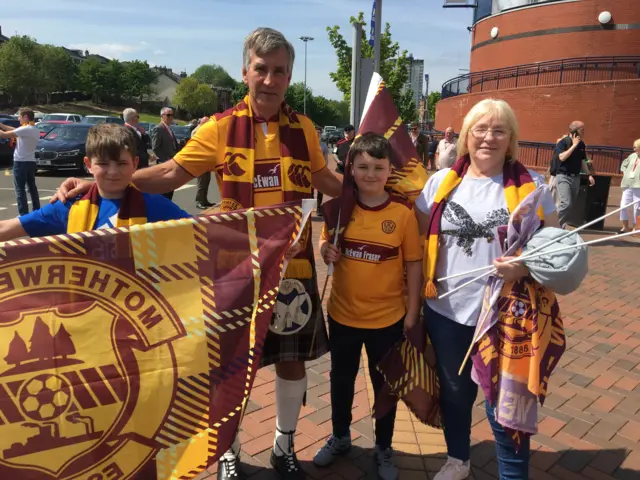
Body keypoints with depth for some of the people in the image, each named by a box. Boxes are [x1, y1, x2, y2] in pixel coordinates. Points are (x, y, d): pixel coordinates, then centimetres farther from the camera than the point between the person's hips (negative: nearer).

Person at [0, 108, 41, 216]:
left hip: (21, 163, -8)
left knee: (20, 190, -5)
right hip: (31, 162, 8)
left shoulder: (25, 129, -16)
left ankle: (24, 215, -8)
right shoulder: (35, 130, 10)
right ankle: (37, 211, 22)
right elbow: (15, 130, 15)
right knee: (32, 188, 16)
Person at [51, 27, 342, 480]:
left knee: (292, 359, 13)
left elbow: (326, 180, 15)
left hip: (293, 264, 2)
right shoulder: (221, 127, -5)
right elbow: (172, 172, -6)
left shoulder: (303, 128, 3)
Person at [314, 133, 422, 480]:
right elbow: (324, 244, 8)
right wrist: (325, 251, -15)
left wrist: (412, 311, -6)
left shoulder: (403, 212, -11)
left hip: (388, 318, -2)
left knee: (384, 385, 16)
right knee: (341, 380, 21)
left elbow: (414, 263, -6)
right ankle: (340, 438, 46)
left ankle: (383, 449, 40)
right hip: (342, 314, 3)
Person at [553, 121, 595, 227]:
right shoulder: (563, 142, -8)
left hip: (576, 177, 7)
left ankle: (562, 225, 15)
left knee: (571, 204, 7)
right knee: (566, 203, -19)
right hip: (563, 176, -7)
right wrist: (574, 145, -17)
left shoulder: (581, 144, 10)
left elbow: (582, 161, 18)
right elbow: (562, 157, -22)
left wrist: (589, 175, 11)